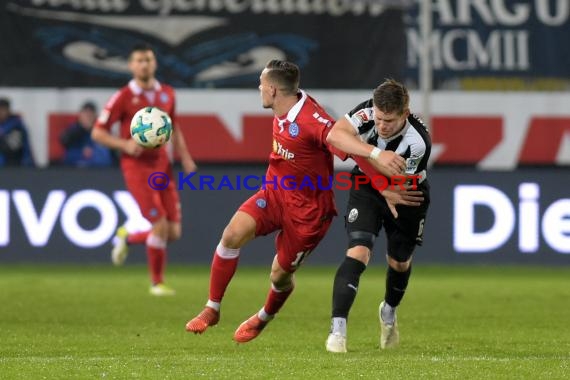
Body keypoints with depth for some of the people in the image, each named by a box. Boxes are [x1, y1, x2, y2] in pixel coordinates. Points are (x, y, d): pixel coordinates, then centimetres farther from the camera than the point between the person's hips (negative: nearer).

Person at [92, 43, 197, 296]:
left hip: (161, 164, 6)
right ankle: (157, 283, 5)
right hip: (136, 165, -6)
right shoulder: (123, 98, -7)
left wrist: (184, 156, 9)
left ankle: (127, 238, 28)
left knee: (173, 232, 0)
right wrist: (125, 144, -20)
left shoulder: (167, 94, 8)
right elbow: (98, 133, -4)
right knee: (160, 225, -14)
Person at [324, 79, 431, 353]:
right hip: (366, 189, 0)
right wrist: (375, 152, -51)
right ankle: (337, 330, -22)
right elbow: (334, 135, -43)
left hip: (406, 195, 0)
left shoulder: (417, 142, -36)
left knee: (399, 262, 17)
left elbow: (391, 185, -31)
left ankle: (389, 312, 50)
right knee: (358, 253, -20)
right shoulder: (368, 111, -29)